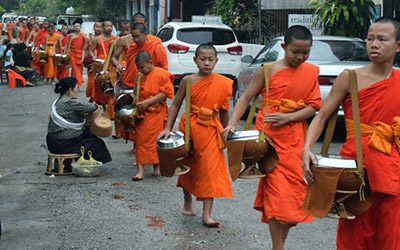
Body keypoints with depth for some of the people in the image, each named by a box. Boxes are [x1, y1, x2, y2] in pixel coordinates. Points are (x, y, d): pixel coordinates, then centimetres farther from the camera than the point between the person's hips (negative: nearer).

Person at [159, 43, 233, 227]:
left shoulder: (222, 83, -1)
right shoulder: (188, 81, -4)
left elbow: (223, 110, 7)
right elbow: (175, 105, 0)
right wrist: (167, 128, -8)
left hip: (211, 130, 0)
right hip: (190, 127, 0)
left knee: (210, 169, -5)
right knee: (188, 166, 16)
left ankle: (207, 215, -3)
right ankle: (187, 202, 39)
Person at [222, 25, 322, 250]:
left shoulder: (312, 72, 6)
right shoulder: (269, 70, -3)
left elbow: (313, 106, 2)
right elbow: (246, 98, -1)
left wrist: (288, 117, -13)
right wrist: (232, 124, -14)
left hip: (295, 138, 4)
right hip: (269, 135, -4)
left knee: (294, 188, 7)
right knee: (276, 188, -6)